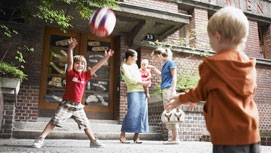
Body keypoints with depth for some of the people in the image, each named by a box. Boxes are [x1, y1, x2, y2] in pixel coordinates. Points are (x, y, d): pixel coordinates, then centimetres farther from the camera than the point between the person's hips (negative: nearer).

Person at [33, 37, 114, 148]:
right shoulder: (70, 73, -6)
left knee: (86, 124, 12)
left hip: (78, 106, 4)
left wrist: (106, 58, -2)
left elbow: (96, 67, 4)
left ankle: (93, 141, 24)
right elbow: (70, 62, -22)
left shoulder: (85, 75, 5)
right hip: (66, 104, -4)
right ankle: (40, 139, 0)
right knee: (54, 121, -7)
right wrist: (70, 49, -37)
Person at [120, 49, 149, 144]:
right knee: (132, 113, -15)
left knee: (142, 113, 1)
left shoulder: (135, 66, 22)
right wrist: (142, 83, -7)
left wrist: (145, 84, 3)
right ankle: (122, 134, -6)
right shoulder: (124, 66, 1)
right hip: (133, 91, -7)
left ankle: (136, 135, 7)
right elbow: (130, 79, -9)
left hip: (142, 91, 7)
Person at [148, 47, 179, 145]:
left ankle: (176, 138, -5)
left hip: (169, 89, -9)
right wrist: (154, 69, 27)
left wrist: (172, 90, -17)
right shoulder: (164, 64, 20)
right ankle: (174, 137, 11)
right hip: (165, 90, 9)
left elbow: (174, 77, -10)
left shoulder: (170, 62, -4)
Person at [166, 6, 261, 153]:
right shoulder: (250, 65, 6)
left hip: (228, 132, -6)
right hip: (250, 131, 6)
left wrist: (181, 98, 21)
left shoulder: (213, 64, -11)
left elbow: (201, 92, 2)